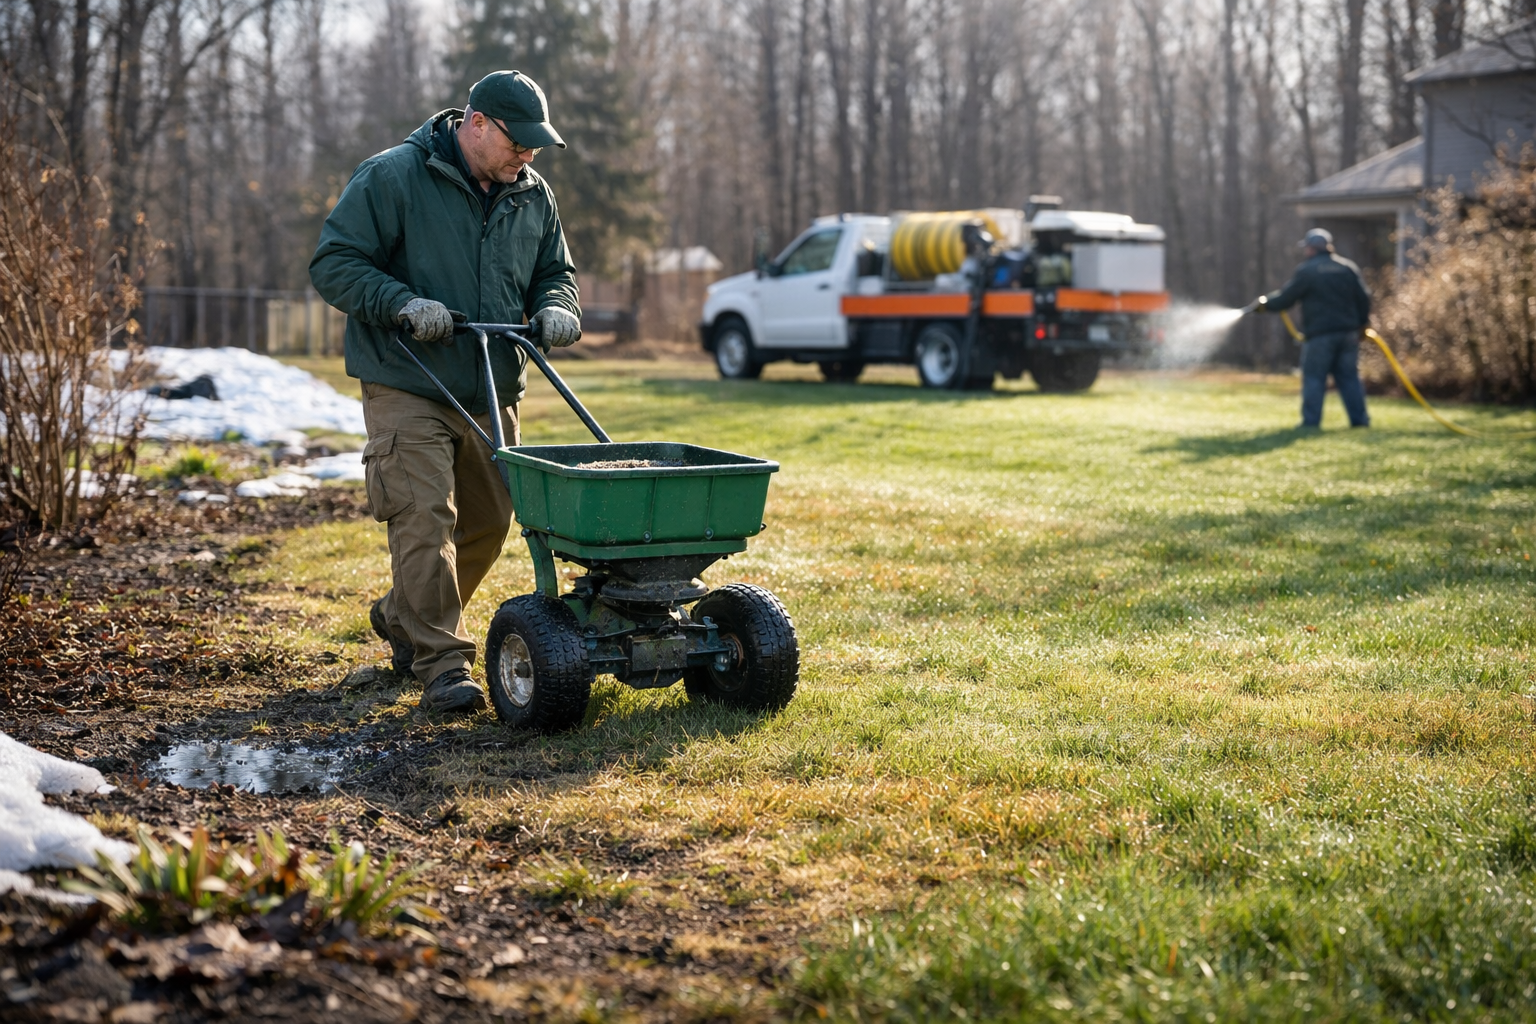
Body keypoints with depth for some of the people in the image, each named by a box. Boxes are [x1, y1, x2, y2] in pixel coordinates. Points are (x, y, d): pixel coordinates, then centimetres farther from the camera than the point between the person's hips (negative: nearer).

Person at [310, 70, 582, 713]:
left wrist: (555, 308, -3)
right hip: (407, 389, -6)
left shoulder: (533, 197, 8)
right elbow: (333, 263, -10)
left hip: (492, 394, 6)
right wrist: (401, 304, -24)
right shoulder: (392, 178, -9)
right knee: (425, 518, -13)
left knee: (487, 522, 13)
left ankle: (403, 618, 35)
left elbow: (555, 271, 21)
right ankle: (442, 665, -8)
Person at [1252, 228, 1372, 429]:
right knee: (1349, 376, 10)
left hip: (1319, 333, -5)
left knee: (1314, 377, 0)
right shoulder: (1348, 268, 10)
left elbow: (1285, 298, -4)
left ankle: (1311, 421, -3)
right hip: (1348, 333, 5)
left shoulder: (1306, 271, -6)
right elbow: (1363, 299, 9)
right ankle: (1359, 418, 8)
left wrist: (1264, 303, 13)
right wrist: (1361, 323, 19)